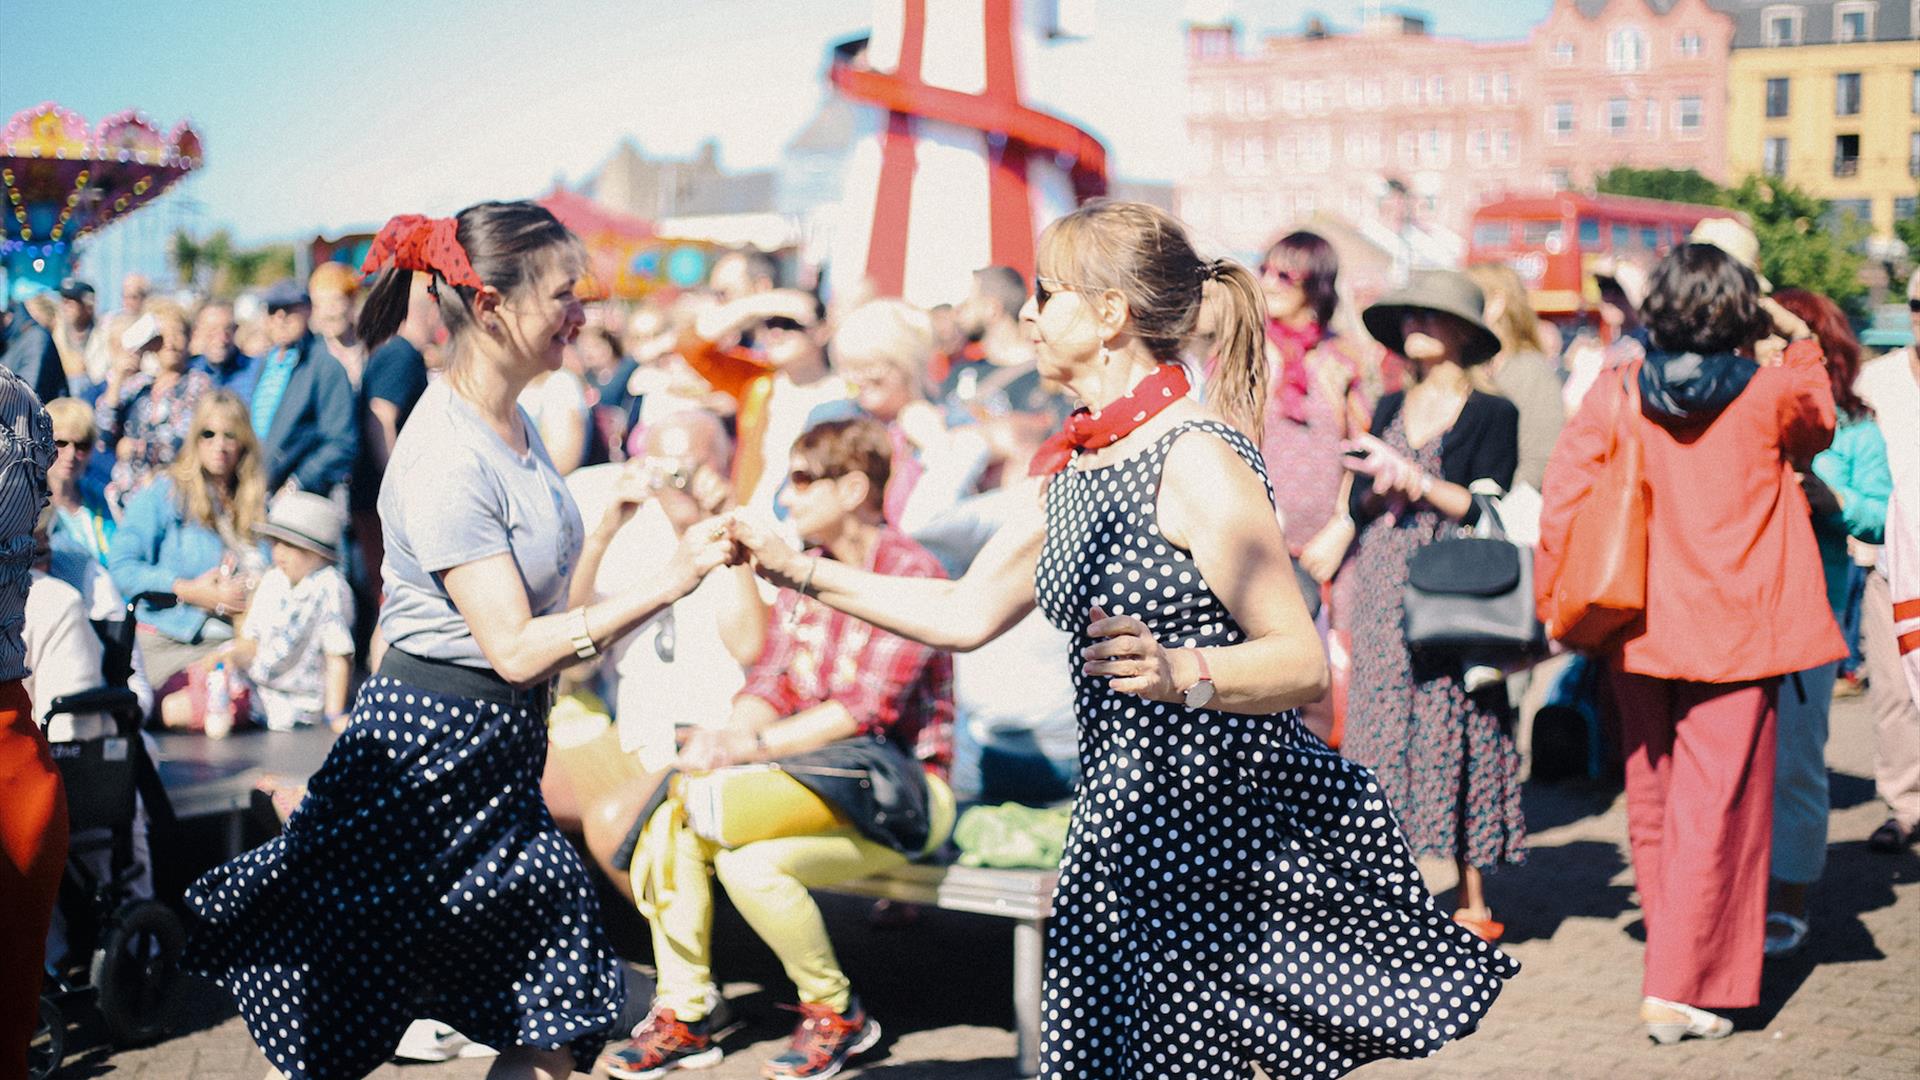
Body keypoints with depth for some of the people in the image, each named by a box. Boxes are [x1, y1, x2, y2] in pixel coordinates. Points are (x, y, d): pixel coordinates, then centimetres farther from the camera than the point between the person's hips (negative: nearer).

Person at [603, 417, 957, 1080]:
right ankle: (685, 1013, -1)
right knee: (669, 826, -14)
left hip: (897, 789, -7)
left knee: (751, 862, -28)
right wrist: (727, 738, -17)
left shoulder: (910, 574, -13)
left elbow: (866, 709, -22)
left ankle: (838, 1015, -4)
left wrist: (754, 746, -27)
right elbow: (771, 684, 5)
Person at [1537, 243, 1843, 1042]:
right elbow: (1820, 426, 16)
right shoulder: (1770, 394, -7)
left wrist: (1554, 602, 6)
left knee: (1653, 802, 17)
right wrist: (1798, 337, 25)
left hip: (1640, 629, 3)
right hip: (1735, 632, -3)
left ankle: (1678, 955, 32)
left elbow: (1562, 499, -5)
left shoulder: (1614, 393, -5)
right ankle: (1678, 990, -5)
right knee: (1716, 806, -1)